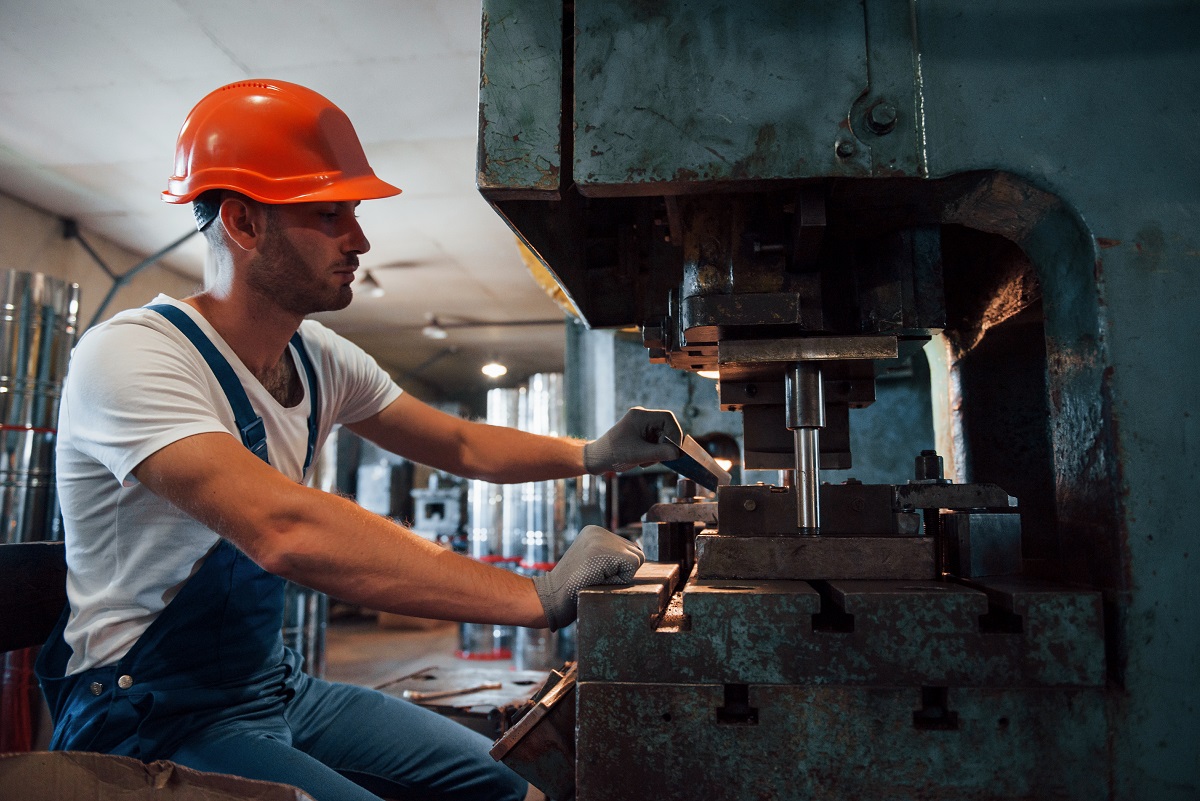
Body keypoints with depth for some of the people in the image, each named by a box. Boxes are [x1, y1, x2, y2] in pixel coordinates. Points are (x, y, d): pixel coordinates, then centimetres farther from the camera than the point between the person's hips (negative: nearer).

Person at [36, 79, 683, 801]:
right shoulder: (131, 356, -23)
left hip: (277, 683, 7)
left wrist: (593, 454, -8)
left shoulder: (321, 360, 1)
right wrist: (539, 595, -38)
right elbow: (286, 532, -38)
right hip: (152, 718, -7)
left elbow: (462, 445, 9)